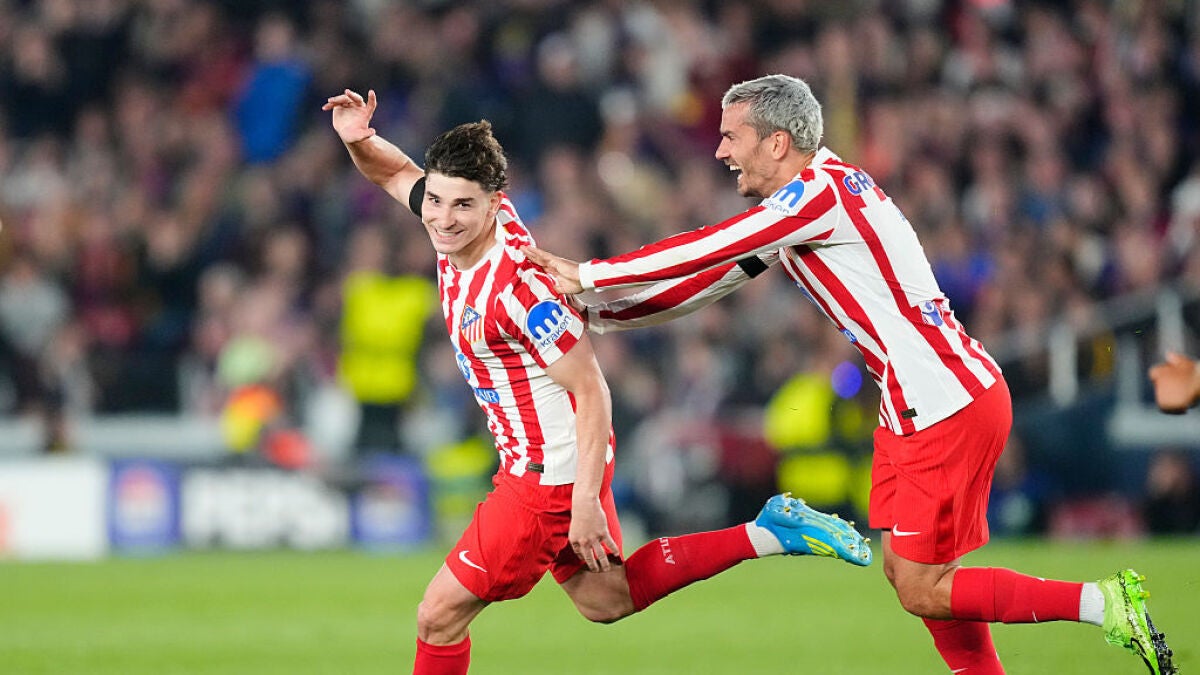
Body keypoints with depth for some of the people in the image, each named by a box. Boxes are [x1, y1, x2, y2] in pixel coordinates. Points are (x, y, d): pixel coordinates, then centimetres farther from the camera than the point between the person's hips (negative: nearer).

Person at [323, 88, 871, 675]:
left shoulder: (517, 288, -29)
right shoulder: (459, 225, -6)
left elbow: (592, 393, -25)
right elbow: (396, 174, 14)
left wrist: (586, 500, -27)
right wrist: (359, 139, -8)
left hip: (550, 475, -10)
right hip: (536, 463, 10)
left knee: (439, 616, -4)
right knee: (606, 599, 26)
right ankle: (770, 533, 26)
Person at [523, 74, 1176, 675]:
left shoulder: (823, 191, -16)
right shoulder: (794, 207, 14)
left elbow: (706, 251, -17)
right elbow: (713, 276, 18)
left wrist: (588, 275, -9)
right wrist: (597, 313, 13)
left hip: (949, 406, -10)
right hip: (915, 407, 10)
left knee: (923, 590, -8)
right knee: (905, 570, 10)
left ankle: (1107, 603, -4)